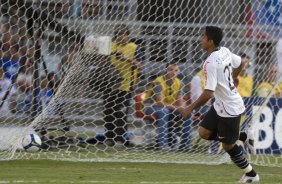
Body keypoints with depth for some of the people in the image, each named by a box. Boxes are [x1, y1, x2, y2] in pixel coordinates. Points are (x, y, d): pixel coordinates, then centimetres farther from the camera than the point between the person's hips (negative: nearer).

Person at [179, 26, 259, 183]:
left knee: (228, 145, 8)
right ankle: (243, 137, 20)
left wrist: (190, 109, -21)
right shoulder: (225, 51, -1)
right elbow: (241, 63, 18)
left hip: (229, 109, -8)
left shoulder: (211, 63, -27)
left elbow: (208, 93, -30)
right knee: (204, 133, 13)